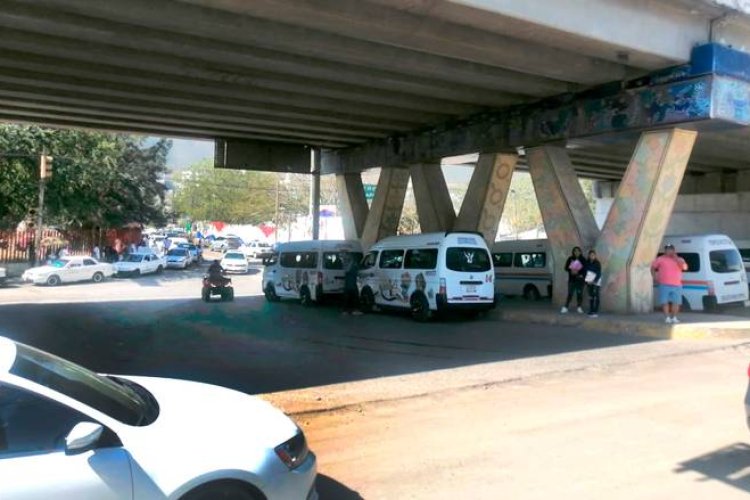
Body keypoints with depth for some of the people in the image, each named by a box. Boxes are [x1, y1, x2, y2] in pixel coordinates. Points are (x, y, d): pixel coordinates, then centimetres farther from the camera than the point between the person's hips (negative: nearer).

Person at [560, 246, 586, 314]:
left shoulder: (583, 260, 1)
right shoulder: (570, 259, 3)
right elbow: (566, 268, 4)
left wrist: (578, 272, -17)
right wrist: (571, 271, -15)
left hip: (580, 280, 0)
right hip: (572, 279, 0)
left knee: (579, 293, 2)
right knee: (570, 294, -4)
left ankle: (579, 308, 13)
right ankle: (565, 307, -2)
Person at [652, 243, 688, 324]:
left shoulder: (679, 259, 11)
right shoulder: (660, 259, 7)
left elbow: (685, 267, -8)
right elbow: (653, 268, 13)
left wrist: (676, 258, -8)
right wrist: (655, 277, 1)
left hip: (677, 285, 2)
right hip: (664, 285, -2)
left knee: (676, 302, 1)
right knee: (665, 302, -5)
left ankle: (674, 317, 11)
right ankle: (667, 318, 0)